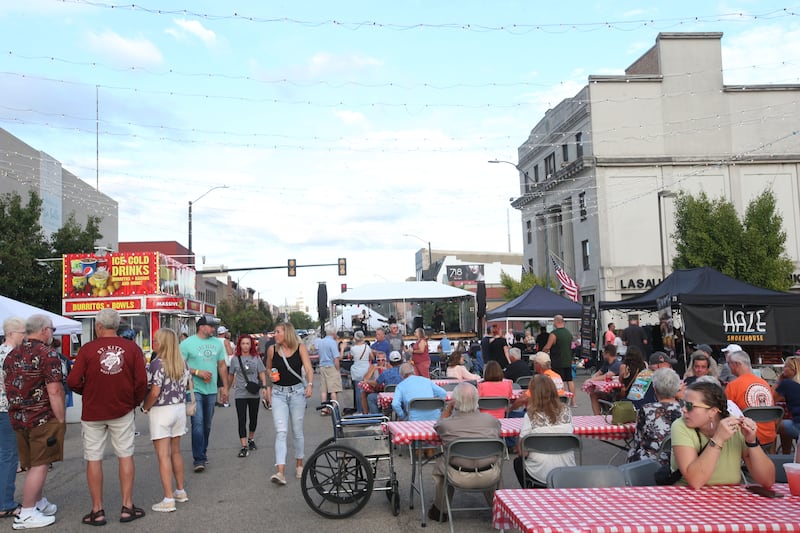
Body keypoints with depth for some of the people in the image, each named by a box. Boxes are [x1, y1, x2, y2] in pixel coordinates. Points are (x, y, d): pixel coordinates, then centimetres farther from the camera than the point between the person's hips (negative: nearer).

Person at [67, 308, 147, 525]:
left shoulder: (87, 349, -8)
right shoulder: (132, 347, -5)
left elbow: (73, 381, -10)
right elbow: (141, 381, -7)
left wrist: (86, 392, 11)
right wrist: (135, 401, 10)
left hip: (92, 412, -1)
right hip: (122, 410, 1)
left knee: (93, 459, 9)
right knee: (125, 456, 9)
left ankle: (97, 509, 15)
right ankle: (127, 507, 12)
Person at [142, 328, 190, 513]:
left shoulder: (157, 363, -16)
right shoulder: (182, 363, 3)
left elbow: (154, 393, -20)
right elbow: (188, 385, 11)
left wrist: (145, 407, -5)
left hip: (161, 411, -7)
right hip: (180, 408, 7)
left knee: (163, 456, -2)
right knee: (175, 452, 19)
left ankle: (168, 500, 0)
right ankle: (180, 491, 28)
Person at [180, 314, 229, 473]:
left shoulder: (217, 343, 11)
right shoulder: (187, 343, -4)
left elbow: (222, 366, 15)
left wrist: (225, 387, 12)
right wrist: (198, 372, -17)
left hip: (211, 390, 5)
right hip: (195, 390, -5)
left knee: (207, 425, 13)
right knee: (198, 423, -12)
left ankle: (202, 453, 29)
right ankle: (199, 459, -7)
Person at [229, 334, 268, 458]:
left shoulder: (256, 358, 1)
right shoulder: (235, 359, 1)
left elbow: (262, 373, 3)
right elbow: (231, 375, 12)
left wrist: (264, 387, -8)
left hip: (254, 393, 1)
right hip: (240, 393, -1)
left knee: (254, 419, 13)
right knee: (242, 420, -5)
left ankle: (251, 439, 34)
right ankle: (244, 446, -5)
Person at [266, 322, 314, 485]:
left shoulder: (300, 348, -2)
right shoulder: (272, 350, 3)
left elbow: (309, 369, -8)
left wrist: (310, 385, -24)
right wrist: (271, 376, -3)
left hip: (297, 392, -1)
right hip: (278, 393, 1)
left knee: (297, 431, 11)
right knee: (280, 432, -9)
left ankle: (299, 465, 29)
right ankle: (281, 472, -15)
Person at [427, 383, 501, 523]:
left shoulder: (446, 424, -12)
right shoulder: (492, 420, -7)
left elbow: (438, 425, 13)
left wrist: (448, 407, 17)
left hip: (460, 478, -1)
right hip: (490, 477, 2)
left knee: (440, 463, 28)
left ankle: (440, 511, 37)